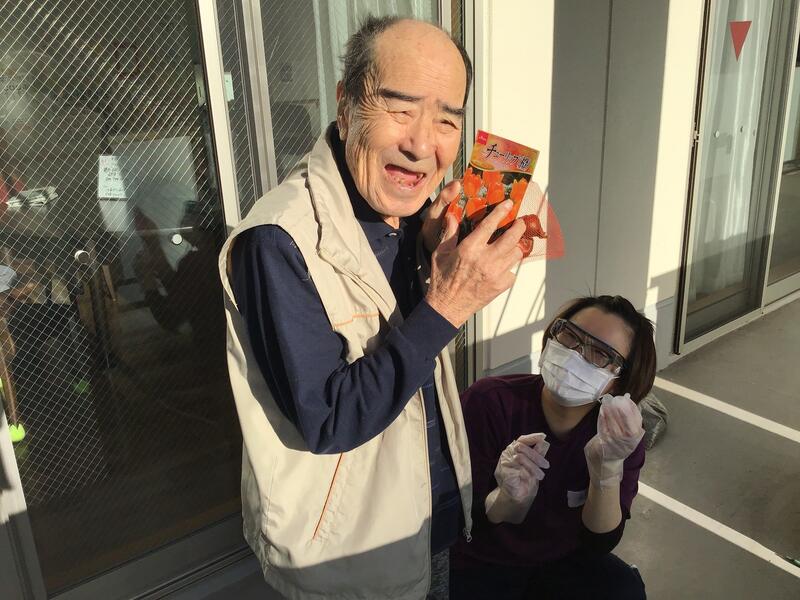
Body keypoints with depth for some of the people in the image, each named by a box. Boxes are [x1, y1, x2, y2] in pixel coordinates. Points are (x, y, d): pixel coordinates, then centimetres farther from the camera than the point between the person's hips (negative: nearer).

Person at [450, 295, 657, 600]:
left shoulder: (623, 435, -13)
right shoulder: (489, 401, -22)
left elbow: (599, 544, -16)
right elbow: (458, 523, -17)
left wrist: (608, 468, -33)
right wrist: (508, 498, -38)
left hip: (564, 563, 1)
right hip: (479, 567, -1)